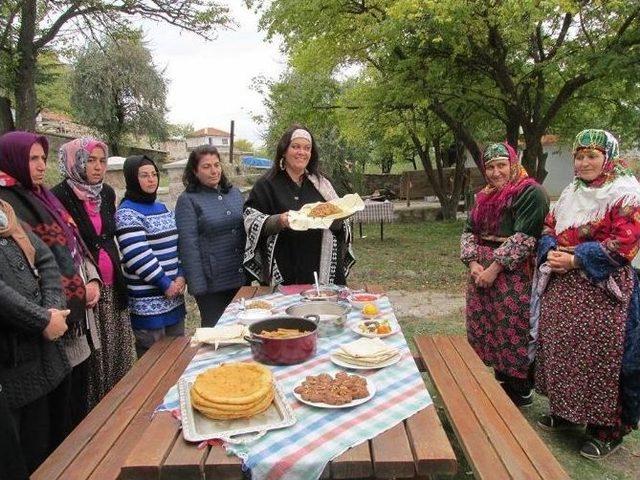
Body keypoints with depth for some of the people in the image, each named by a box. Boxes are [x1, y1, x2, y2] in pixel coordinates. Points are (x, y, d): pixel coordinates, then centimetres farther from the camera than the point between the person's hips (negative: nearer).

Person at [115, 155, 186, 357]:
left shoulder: (163, 208, 13)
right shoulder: (127, 213, -11)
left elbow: (178, 243, 12)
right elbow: (138, 256, -19)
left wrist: (181, 276, -2)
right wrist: (166, 284, -15)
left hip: (174, 295, 7)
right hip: (148, 302, -7)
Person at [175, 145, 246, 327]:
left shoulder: (234, 193, 10)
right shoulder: (187, 200, -5)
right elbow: (188, 245, -11)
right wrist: (198, 286, -15)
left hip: (242, 278, 5)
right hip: (212, 284, -5)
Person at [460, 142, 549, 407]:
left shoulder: (530, 193, -8)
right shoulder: (484, 196, 16)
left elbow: (523, 238, -17)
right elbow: (469, 231, 11)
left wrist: (494, 269, -17)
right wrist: (473, 263, -6)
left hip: (513, 274, -7)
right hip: (481, 272, 7)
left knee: (513, 332, 0)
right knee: (485, 329, 12)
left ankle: (520, 391, 18)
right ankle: (501, 378, 30)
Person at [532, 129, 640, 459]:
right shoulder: (570, 194, 14)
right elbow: (548, 229, 16)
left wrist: (574, 259, -19)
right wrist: (551, 253, -6)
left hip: (602, 289, -7)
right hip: (562, 287, 7)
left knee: (600, 357, -2)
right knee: (560, 346, 12)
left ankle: (607, 429, 16)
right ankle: (565, 412, 29)